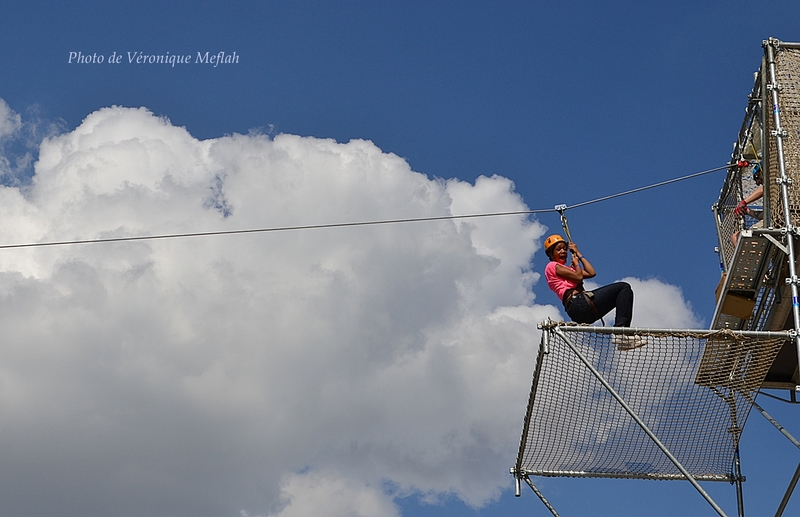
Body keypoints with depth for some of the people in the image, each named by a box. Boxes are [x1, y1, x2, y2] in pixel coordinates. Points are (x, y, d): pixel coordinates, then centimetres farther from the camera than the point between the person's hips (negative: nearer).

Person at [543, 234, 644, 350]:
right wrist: (576, 262, 13)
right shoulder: (552, 266, 5)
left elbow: (591, 273, 20)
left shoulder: (567, 268, 33)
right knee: (623, 287, -10)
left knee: (626, 291, 8)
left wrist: (578, 254, 26)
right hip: (577, 304, -10)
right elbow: (578, 277, -7)